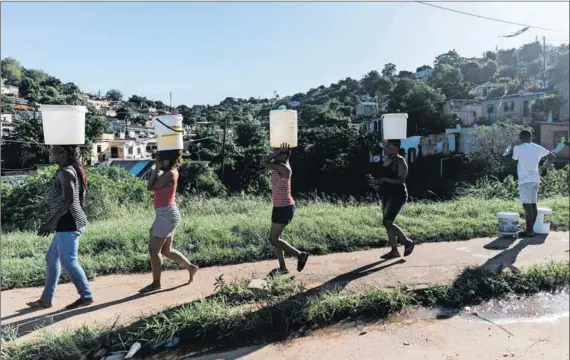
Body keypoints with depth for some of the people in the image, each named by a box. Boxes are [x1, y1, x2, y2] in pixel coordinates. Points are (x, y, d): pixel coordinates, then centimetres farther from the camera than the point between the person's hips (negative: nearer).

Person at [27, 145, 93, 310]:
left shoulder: (65, 172, -14)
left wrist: (50, 222, -21)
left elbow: (68, 200, -23)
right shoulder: (69, 171, 16)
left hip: (68, 224, -10)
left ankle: (86, 297, 8)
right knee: (51, 259, 16)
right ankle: (46, 299, 26)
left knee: (68, 261, -3)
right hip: (66, 224, 10)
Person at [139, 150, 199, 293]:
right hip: (165, 214, 10)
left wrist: (156, 169, -5)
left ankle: (156, 283, 11)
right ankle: (190, 267, 26)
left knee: (154, 249, 0)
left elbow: (150, 187, -13)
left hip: (167, 214, -10)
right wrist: (156, 170, 8)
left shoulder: (170, 174, -16)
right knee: (166, 250, 17)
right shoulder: (168, 173, 14)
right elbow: (152, 186, 12)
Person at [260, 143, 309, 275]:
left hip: (283, 208, -10)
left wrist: (278, 151, -16)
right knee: (275, 238, 12)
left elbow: (263, 163, -19)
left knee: (274, 239, -1)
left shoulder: (282, 167, -18)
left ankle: (300, 255, 5)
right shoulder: (283, 165, 9)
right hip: (283, 207, 10)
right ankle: (282, 268, 18)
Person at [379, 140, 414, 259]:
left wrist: (386, 180, -23)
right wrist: (380, 181, 9)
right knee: (387, 223, 8)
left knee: (387, 222, -14)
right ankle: (394, 251, 16)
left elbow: (401, 180, -19)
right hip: (387, 195, 9)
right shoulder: (386, 161, 14)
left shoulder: (400, 161, -11)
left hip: (397, 195, -9)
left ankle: (408, 242, 5)